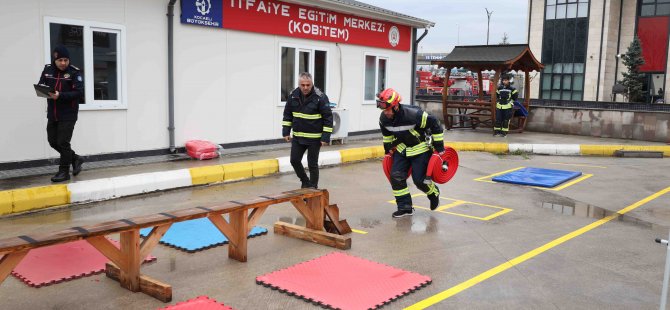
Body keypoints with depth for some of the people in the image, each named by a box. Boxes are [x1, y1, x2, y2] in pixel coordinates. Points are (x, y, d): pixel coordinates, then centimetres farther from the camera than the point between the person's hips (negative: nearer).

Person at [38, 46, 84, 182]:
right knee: (53, 141, 12)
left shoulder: (74, 72, -10)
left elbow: (79, 92, -18)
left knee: (63, 143, -4)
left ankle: (64, 172, 9)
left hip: (68, 115, -6)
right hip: (52, 114, 6)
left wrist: (60, 95, -29)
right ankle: (75, 159, 31)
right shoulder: (47, 70, 5)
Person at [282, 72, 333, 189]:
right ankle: (305, 182, 30)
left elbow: (328, 118, -12)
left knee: (312, 164, 3)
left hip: (314, 138, -5)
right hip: (297, 136, 5)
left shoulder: (320, 97, -14)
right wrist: (286, 131, 5)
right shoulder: (293, 95, -1)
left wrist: (325, 137, -15)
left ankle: (313, 188, 20)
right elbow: (287, 115, 10)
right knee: (294, 160, 7)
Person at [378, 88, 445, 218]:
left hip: (421, 148, -6)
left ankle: (434, 193, 28)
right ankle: (405, 208, 5)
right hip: (402, 148, 6)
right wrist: (388, 149, 18)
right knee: (396, 176, -6)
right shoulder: (384, 118, -13)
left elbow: (435, 124, -23)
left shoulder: (413, 114, -34)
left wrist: (439, 147, -17)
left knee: (419, 179, -7)